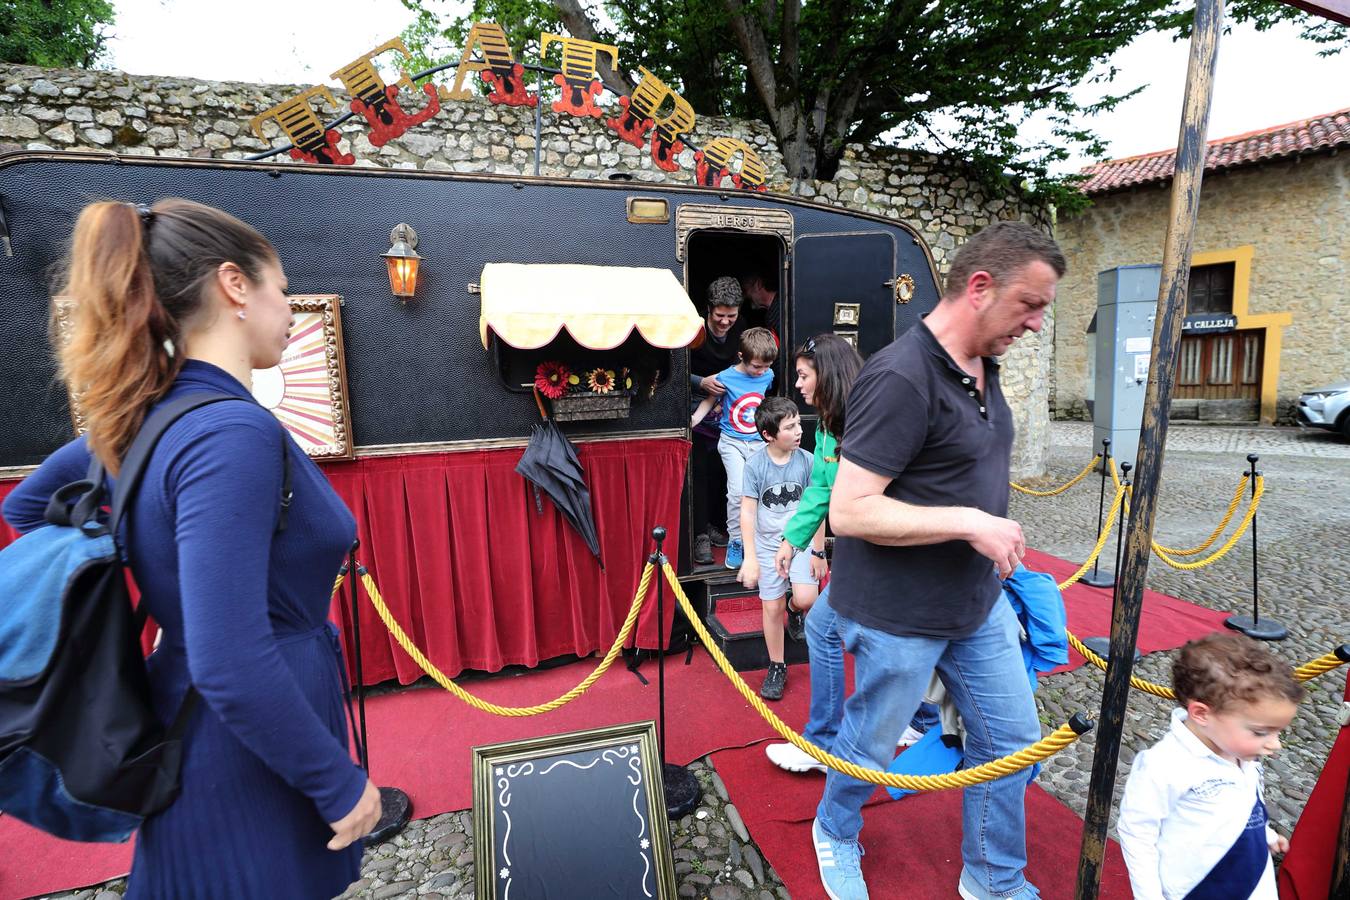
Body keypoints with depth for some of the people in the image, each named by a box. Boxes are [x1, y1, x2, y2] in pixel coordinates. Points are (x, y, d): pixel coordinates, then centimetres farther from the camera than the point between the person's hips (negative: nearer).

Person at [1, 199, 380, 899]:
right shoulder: (232, 433, -28)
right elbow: (233, 666, -31)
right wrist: (340, 785, -19)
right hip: (250, 766, -8)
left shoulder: (147, 415, 0)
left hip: (188, 730, 8)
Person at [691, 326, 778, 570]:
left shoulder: (768, 375, 1)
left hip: (759, 442, 4)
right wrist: (695, 418, -11)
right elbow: (710, 401, 2)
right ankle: (735, 541, 1)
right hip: (732, 442, -4)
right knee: (738, 491, -17)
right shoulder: (726, 378, -12)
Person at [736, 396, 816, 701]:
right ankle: (777, 667, 26)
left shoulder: (807, 460, -9)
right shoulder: (755, 464, -12)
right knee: (772, 607, 6)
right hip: (768, 544, 0)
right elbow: (748, 511, -9)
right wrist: (750, 558, -12)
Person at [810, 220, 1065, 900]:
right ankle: (835, 834, 46)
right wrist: (969, 523, -26)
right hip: (901, 617, -8)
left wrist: (992, 548, 19)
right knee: (871, 744, 15)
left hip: (979, 603, 9)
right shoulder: (901, 378, -25)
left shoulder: (982, 366, 5)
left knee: (1011, 741, 19)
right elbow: (849, 511, -28)